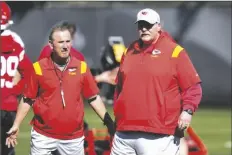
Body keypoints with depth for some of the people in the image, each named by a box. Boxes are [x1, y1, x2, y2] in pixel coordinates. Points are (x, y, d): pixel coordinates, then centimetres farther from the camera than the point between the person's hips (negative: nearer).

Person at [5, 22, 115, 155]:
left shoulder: (81, 67, 2)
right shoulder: (39, 68, -3)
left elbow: (93, 98, 8)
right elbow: (28, 100, 4)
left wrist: (108, 121, 1)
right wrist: (16, 126, 0)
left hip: (73, 138, 1)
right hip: (43, 136, -1)